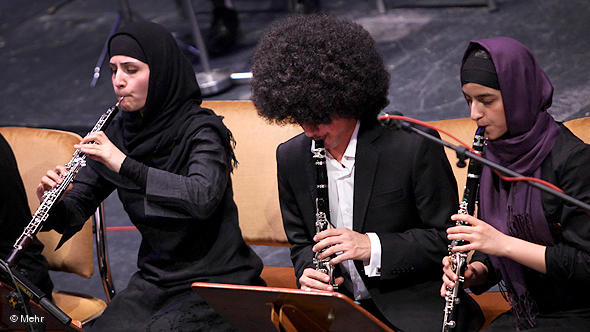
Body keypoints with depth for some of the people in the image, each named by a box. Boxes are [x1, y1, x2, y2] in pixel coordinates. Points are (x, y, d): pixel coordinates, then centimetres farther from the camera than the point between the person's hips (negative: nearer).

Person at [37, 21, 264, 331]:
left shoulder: (201, 129, -13)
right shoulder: (118, 132, 3)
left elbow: (203, 197, -33)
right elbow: (72, 217, 5)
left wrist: (125, 164, -36)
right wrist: (53, 202, -17)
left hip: (216, 282, -5)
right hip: (154, 279, 5)